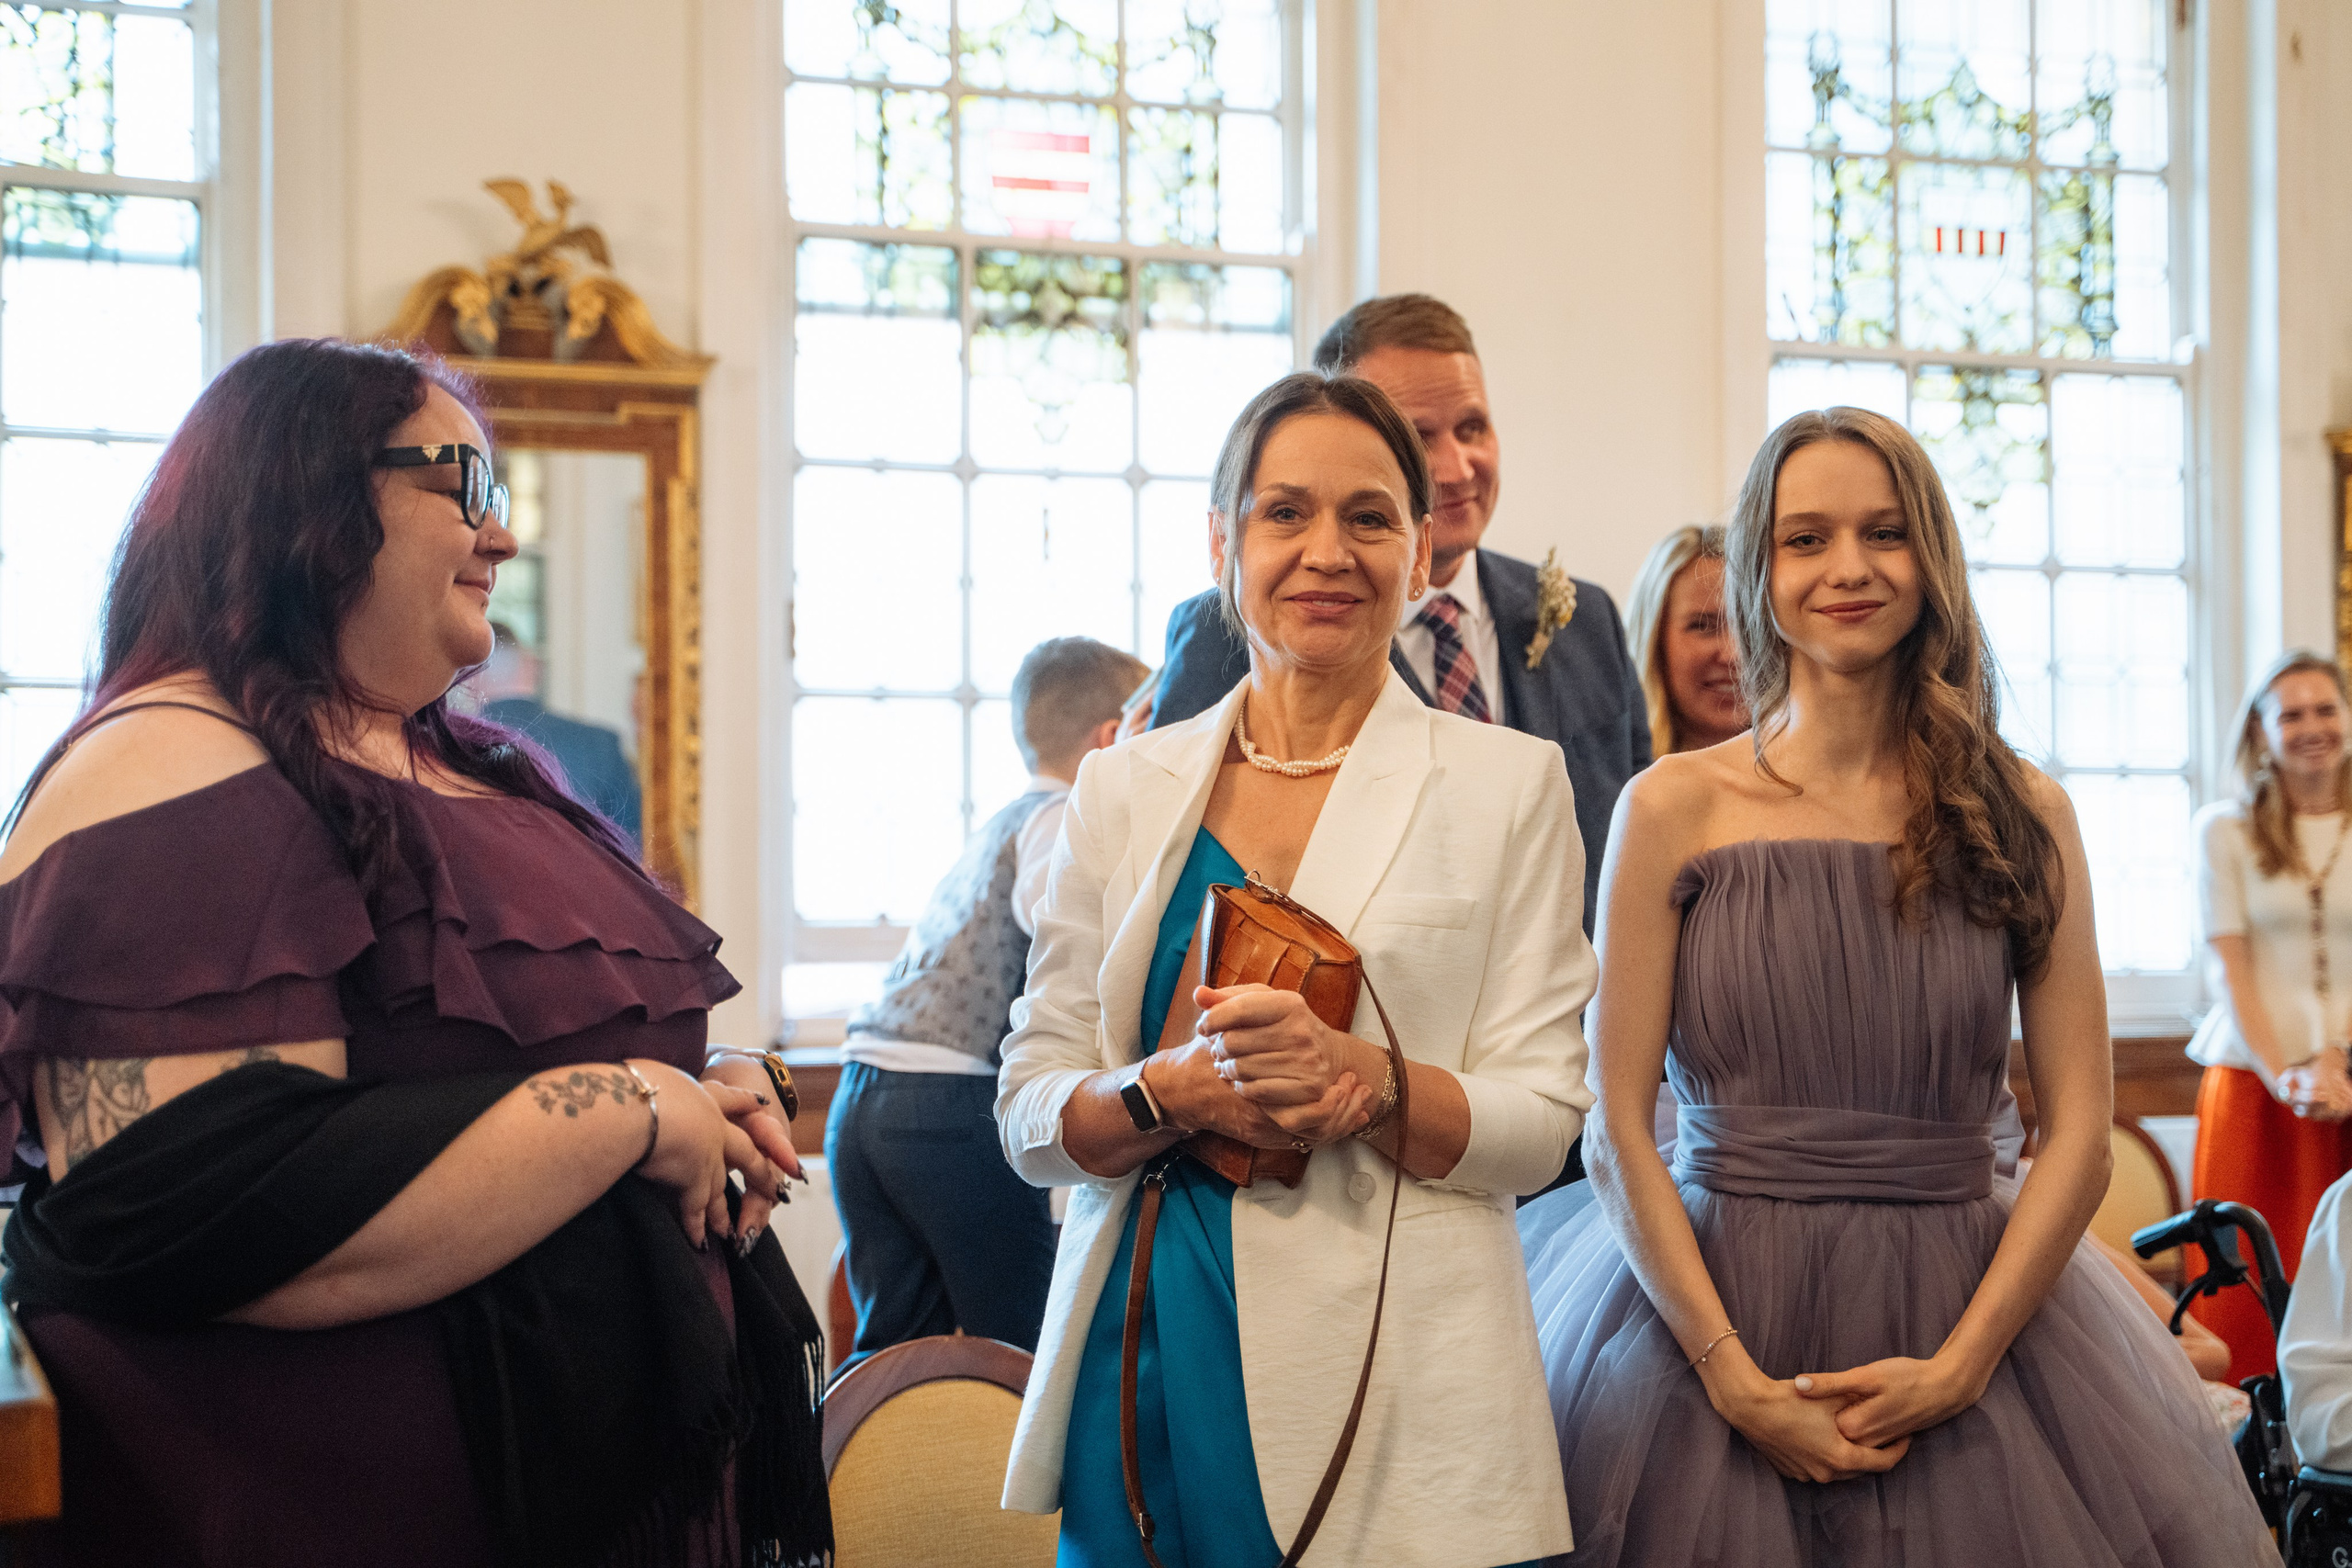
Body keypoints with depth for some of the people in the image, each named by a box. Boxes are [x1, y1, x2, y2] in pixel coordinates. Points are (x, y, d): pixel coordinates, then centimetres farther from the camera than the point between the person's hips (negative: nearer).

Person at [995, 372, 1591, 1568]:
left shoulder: (1509, 784, 3)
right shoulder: (1123, 789, 9)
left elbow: (1540, 1122, -3)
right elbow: (1030, 1113, 6)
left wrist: (1362, 1078, -20)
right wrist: (1175, 1089, -14)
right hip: (1142, 1371, 2)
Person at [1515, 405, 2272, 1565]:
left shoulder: (2023, 814, 3)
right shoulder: (1674, 807, -1)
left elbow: (2080, 1133, -1)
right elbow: (1615, 1128, -5)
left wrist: (1958, 1365, -11)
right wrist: (1735, 1377, -13)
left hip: (1963, 1328, 1)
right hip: (1713, 1320, -1)